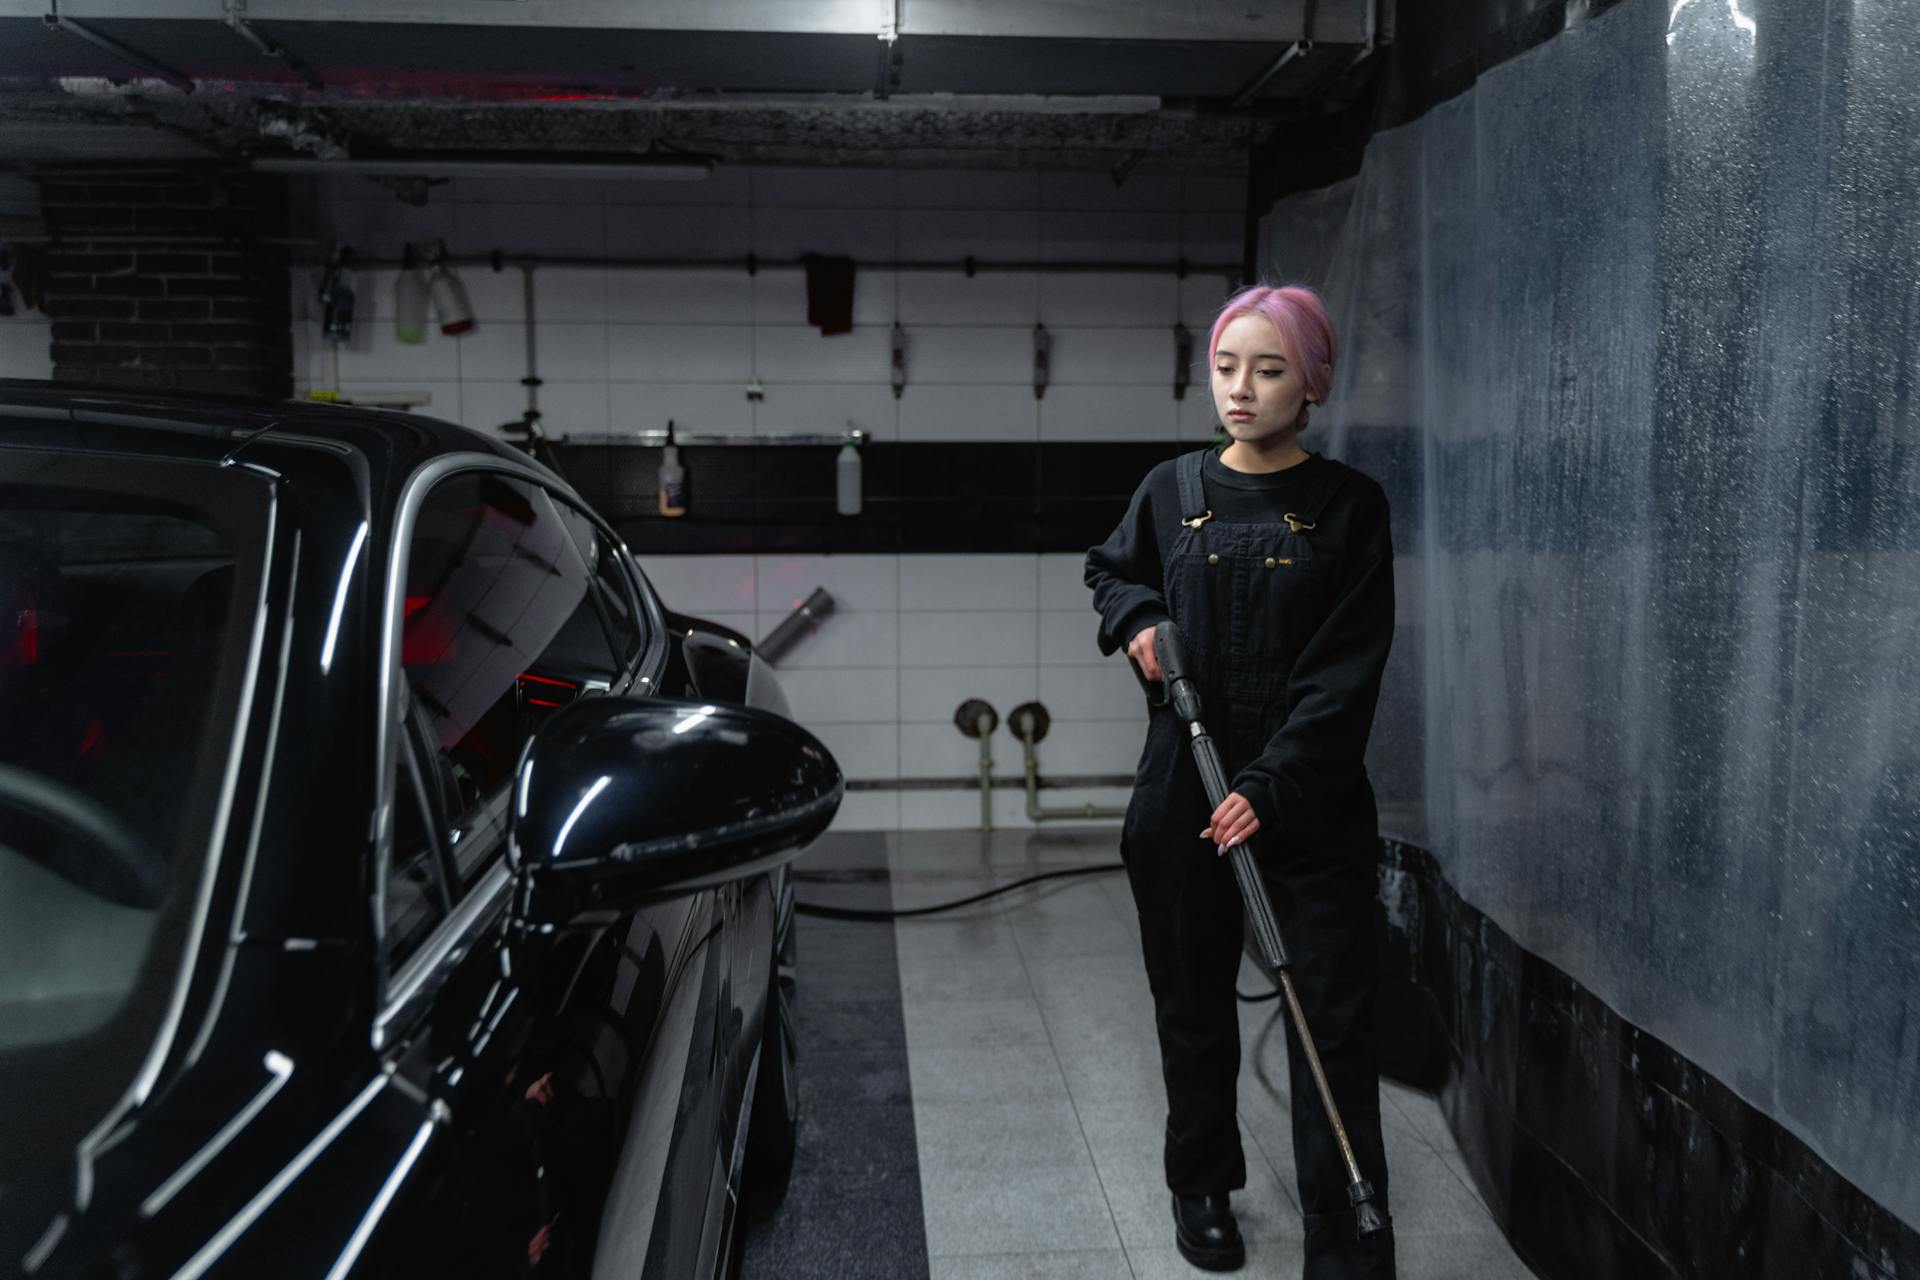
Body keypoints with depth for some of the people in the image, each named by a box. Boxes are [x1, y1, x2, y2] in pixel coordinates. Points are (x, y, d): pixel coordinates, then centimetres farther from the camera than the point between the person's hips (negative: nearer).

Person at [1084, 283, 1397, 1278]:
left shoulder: (1348, 506, -4)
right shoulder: (1173, 489, 4)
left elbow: (1347, 671, -9)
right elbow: (1109, 570, 23)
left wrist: (1272, 785, -19)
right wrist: (1138, 617, 0)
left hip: (1311, 801, -2)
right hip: (1182, 793, 3)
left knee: (1332, 1026, -1)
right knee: (1193, 1005, 16)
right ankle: (1202, 1187, 37)